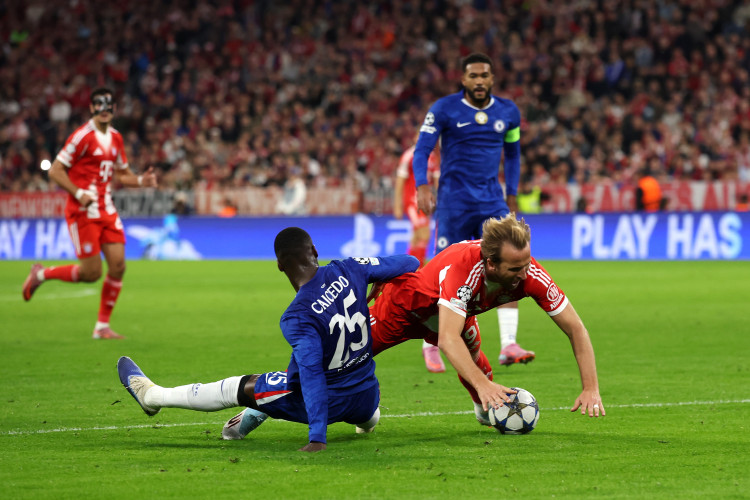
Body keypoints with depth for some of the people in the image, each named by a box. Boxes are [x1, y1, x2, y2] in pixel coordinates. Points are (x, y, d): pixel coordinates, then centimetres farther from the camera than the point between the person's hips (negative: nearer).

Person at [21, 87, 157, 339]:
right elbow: (55, 170, -11)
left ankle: (102, 326, 8)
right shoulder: (83, 136, -11)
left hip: (106, 210, 7)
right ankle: (41, 274, 16)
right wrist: (79, 193, -21)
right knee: (91, 273, -8)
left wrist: (141, 181, 3)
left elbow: (122, 174, 23)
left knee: (118, 265, -3)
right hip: (83, 212, -7)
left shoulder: (115, 138, 12)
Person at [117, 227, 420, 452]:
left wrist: (317, 437, -32)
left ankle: (152, 396, 30)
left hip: (328, 402, -4)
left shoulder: (296, 318, -25)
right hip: (367, 398, 4)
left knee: (239, 389, 14)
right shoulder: (347, 271, -11)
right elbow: (409, 264, -5)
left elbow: (311, 373, -31)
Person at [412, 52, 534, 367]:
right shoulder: (444, 110, -5)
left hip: (492, 200, 3)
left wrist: (511, 195, 17)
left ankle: (508, 345, -15)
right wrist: (422, 186, -23)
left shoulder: (508, 112, 7)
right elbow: (422, 150, -8)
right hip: (454, 200, -3)